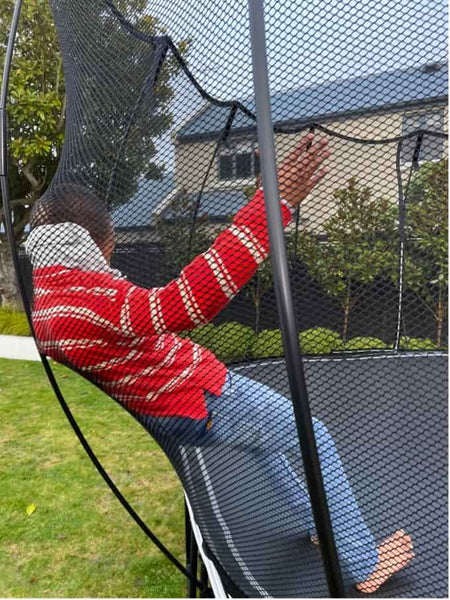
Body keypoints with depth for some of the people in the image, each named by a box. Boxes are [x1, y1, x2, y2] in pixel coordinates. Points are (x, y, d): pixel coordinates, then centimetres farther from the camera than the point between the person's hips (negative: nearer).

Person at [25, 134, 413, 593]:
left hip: (160, 413, 10)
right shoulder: (88, 304, -35)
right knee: (318, 443, 8)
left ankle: (320, 524, 47)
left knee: (263, 440, 32)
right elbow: (188, 300, -47)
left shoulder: (41, 301, -3)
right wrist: (272, 203, -48)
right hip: (204, 402, -10)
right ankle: (365, 565, 22)